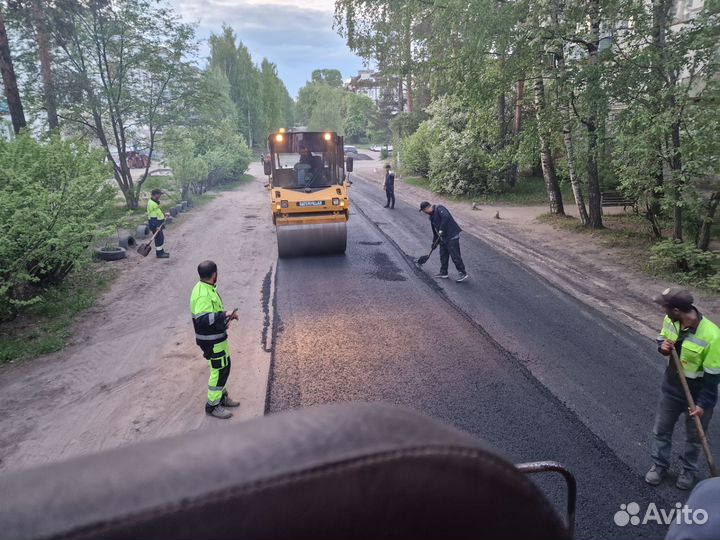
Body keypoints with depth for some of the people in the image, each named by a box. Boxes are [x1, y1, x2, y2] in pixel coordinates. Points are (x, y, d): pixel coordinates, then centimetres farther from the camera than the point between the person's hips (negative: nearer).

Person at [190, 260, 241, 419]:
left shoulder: (207, 288, 7)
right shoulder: (203, 295, -27)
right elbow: (202, 319, -35)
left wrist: (225, 315, 10)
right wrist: (225, 314, -32)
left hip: (218, 336, 10)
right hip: (212, 341, -10)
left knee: (224, 367, 21)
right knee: (219, 371, 0)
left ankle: (222, 396, 37)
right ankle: (213, 405, 13)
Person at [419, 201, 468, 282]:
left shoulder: (439, 209, -12)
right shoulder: (432, 216, 18)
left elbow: (446, 217, -29)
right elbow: (435, 230, 25)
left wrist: (441, 230, -24)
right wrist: (434, 242, 27)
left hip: (452, 237, -10)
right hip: (443, 238, 10)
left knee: (455, 256, -7)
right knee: (443, 255, 16)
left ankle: (463, 273, 0)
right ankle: (443, 273, 27)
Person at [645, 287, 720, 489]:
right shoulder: (670, 321, -15)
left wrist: (703, 403, -18)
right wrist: (663, 346, -17)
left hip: (698, 395, -4)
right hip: (672, 389, 4)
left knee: (694, 437, 20)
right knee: (661, 430, 18)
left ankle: (689, 470, 45)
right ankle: (660, 464, 41)